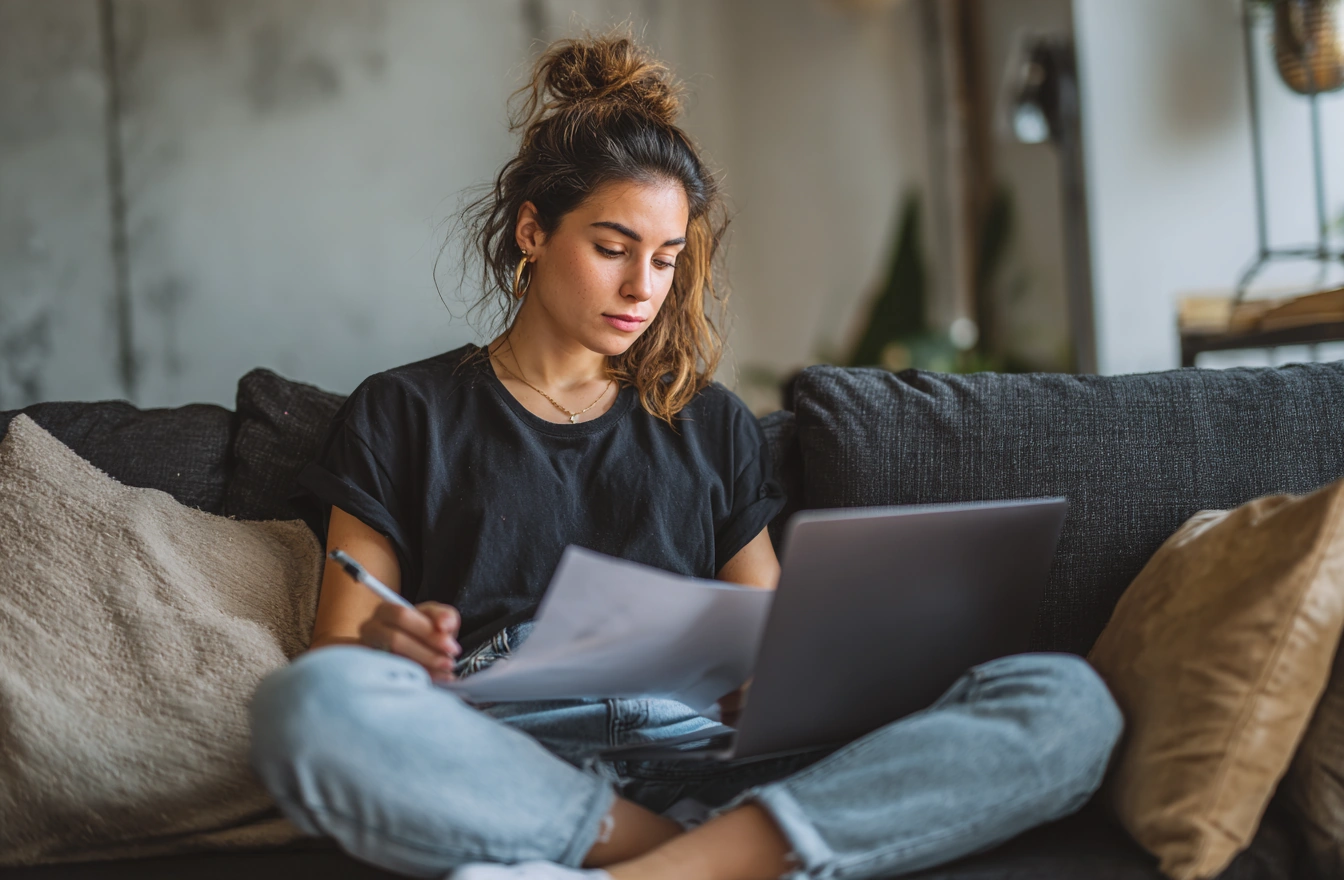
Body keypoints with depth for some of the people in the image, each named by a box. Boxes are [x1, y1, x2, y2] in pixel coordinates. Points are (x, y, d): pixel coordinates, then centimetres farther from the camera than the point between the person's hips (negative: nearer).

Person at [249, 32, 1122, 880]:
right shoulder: (403, 414, 15)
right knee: (308, 704, -38)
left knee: (1068, 700, -20)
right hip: (505, 780, -2)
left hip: (701, 770, 3)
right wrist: (381, 651, -16)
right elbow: (330, 661, 9)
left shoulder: (712, 424, 24)